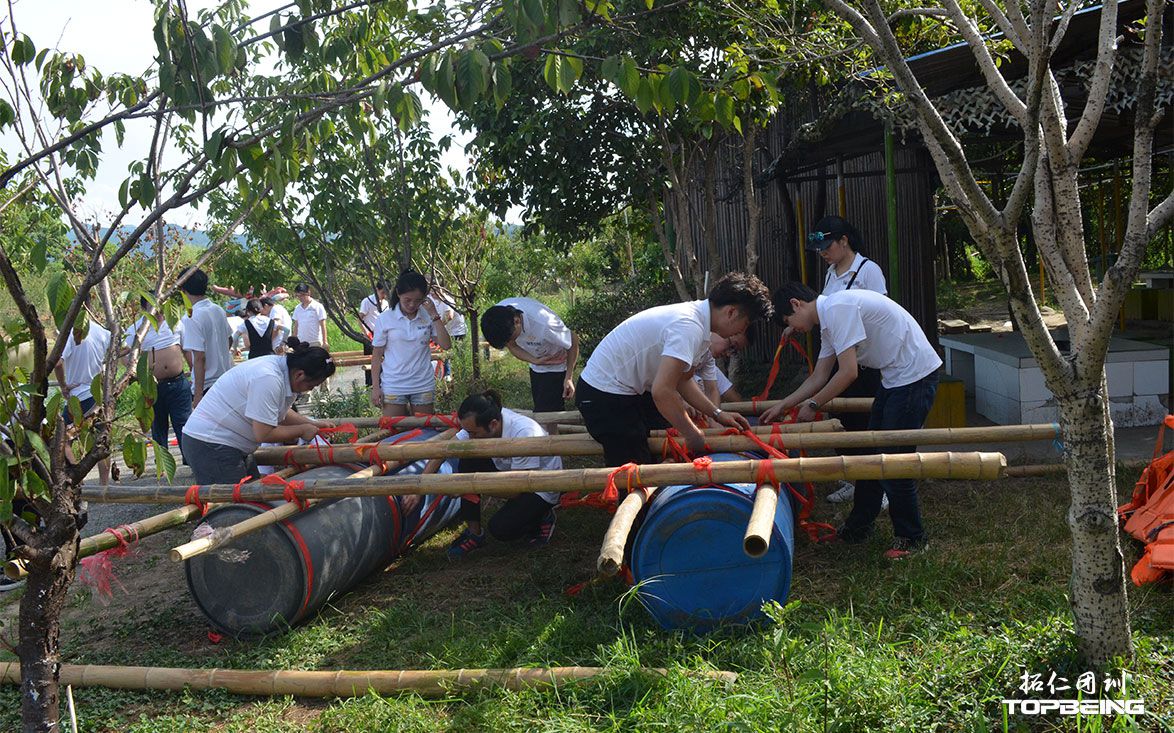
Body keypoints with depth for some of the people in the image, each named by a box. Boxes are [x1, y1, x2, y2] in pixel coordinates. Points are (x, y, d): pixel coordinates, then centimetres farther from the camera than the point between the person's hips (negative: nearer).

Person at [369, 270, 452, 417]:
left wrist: (434, 315, -11)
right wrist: (375, 387, -2)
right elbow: (377, 355, 2)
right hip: (393, 386, -1)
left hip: (423, 386, 2)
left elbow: (446, 345, -8)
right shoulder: (385, 319, -3)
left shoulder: (427, 316, 1)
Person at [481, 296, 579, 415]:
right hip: (536, 368, 6)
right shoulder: (498, 314, -23)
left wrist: (569, 377, -18)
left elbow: (573, 340, -22)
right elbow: (512, 346, -7)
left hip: (557, 368, -6)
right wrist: (535, 361, -24)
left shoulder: (543, 325, -39)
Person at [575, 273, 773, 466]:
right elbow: (662, 391, -32)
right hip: (604, 395, -10)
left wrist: (717, 414, 11)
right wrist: (692, 435, -19)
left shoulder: (694, 315, 4)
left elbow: (681, 380, 15)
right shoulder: (689, 328, -26)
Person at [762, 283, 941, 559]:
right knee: (871, 454, 16)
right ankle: (858, 527, 27)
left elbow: (848, 372, -22)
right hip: (894, 378, 10)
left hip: (915, 376, -10)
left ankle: (911, 538, 9)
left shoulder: (838, 308, -20)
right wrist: (782, 406, 18)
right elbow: (819, 377, 18)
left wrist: (812, 404, -11)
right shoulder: (828, 320, 12)